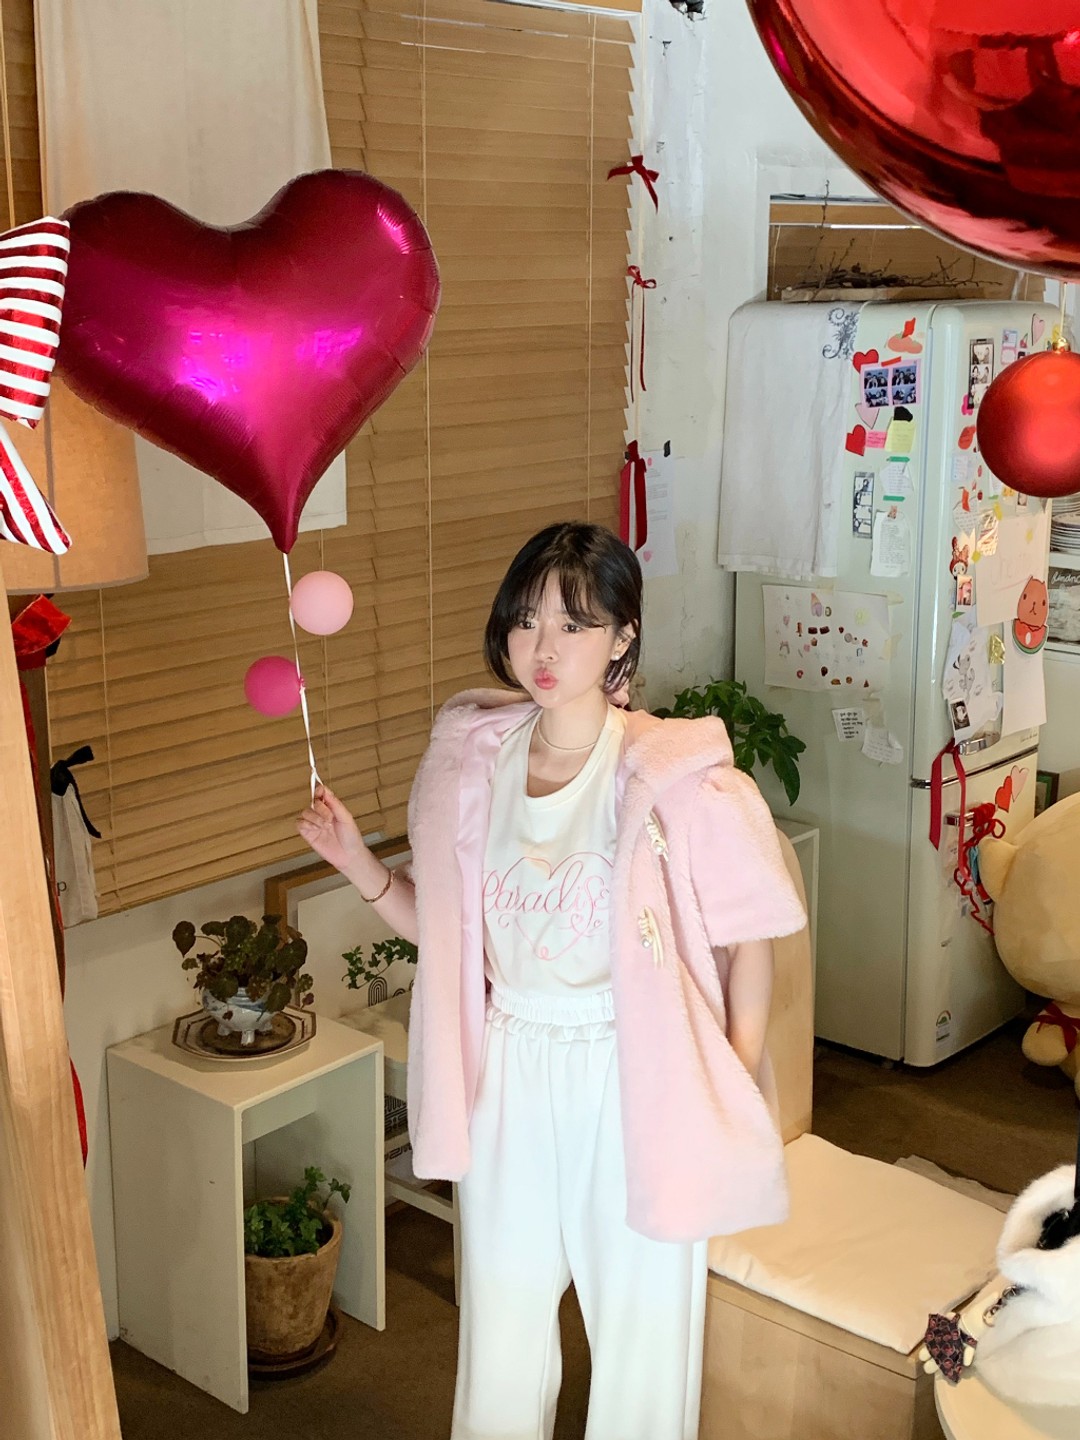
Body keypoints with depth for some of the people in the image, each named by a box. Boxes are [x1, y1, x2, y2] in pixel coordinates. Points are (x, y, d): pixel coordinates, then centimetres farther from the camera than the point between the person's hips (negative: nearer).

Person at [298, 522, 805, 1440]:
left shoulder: (677, 778, -17)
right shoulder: (472, 762, -2)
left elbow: (749, 943, -9)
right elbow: (448, 930, 6)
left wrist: (738, 1101, -12)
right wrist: (357, 862, -8)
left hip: (635, 1080, -4)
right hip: (508, 1074, 4)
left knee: (642, 1323, 13)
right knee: (501, 1310, 19)